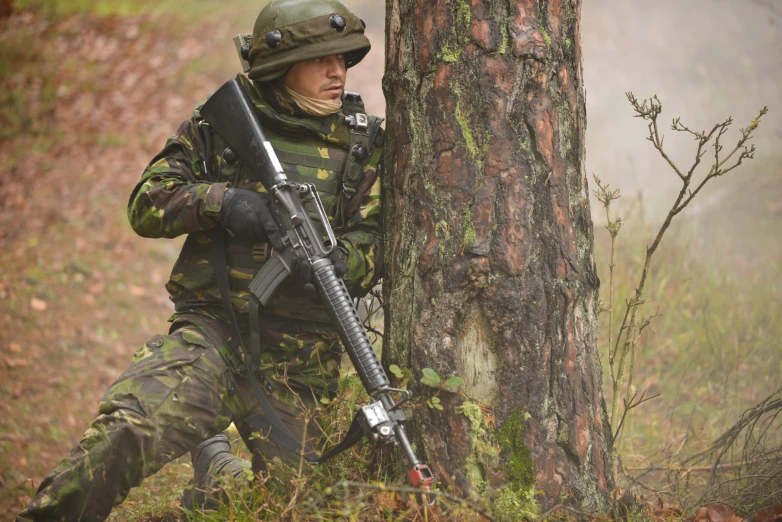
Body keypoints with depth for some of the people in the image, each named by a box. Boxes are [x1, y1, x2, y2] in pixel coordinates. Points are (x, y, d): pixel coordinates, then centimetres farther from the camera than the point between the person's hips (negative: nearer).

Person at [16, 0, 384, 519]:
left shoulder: (365, 144, 6)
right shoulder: (222, 123, 4)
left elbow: (376, 241, 0)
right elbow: (146, 205, 2)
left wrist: (338, 263, -24)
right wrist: (220, 201, -17)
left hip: (299, 365, 3)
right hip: (214, 327, -2)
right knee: (130, 428, -31)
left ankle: (217, 464, 45)